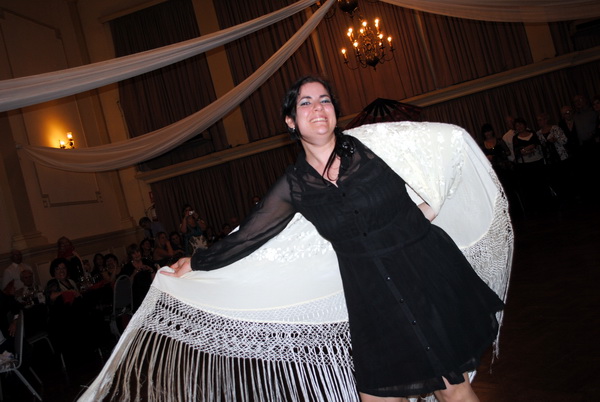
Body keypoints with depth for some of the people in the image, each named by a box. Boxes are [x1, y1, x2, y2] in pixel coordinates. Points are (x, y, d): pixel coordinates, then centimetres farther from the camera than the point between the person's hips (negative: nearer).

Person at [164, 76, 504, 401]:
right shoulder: (295, 186, 0)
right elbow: (247, 236, 7)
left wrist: (431, 202, 0)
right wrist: (195, 263, 13)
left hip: (430, 277, -1)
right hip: (376, 300, 1)